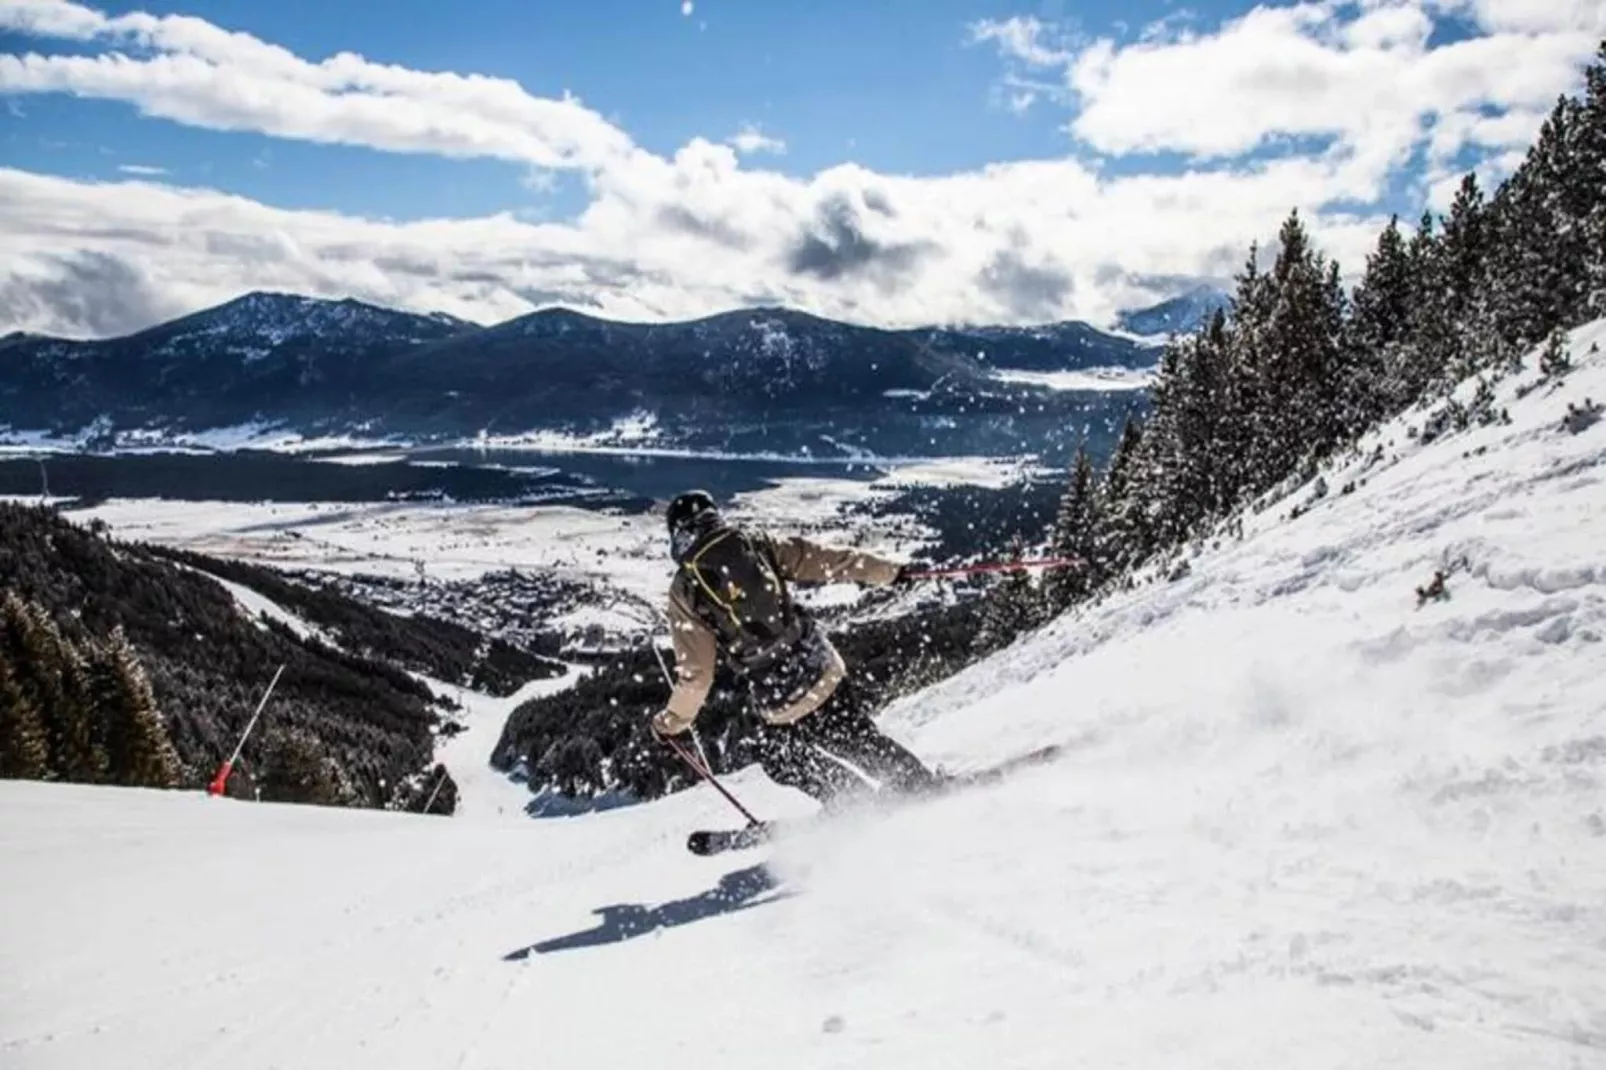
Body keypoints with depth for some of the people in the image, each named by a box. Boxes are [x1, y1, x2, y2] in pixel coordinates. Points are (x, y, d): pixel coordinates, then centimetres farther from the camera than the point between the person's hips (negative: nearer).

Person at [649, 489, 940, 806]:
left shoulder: (685, 591, -5)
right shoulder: (755, 543, 2)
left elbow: (695, 674, -4)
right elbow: (824, 559, 3)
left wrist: (670, 722, 10)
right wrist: (887, 571, 12)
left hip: (780, 705, -3)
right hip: (823, 670, 3)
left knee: (780, 759, 24)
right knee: (863, 742, 20)